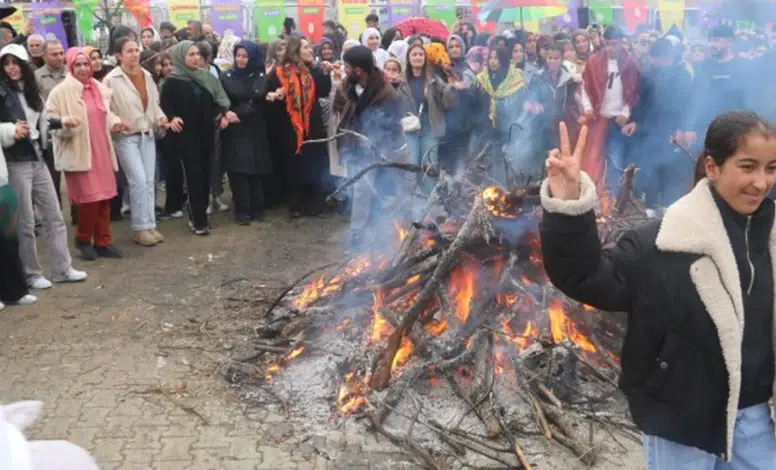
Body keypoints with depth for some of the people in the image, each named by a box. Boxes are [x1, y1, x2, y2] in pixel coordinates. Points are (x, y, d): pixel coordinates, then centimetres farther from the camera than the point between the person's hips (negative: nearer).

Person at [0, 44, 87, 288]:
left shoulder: (31, 91, 12)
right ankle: (31, 274, 13)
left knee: (54, 216, 9)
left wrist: (60, 122, 6)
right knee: (25, 222, 0)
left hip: (37, 160, 7)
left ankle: (62, 268, 17)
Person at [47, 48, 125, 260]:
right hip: (77, 153, -6)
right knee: (89, 199, -9)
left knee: (104, 198, 7)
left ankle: (103, 242, 18)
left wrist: (114, 122, 4)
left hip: (101, 151, 6)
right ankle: (83, 240, 14)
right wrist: (65, 122, -26)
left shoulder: (100, 89, 9)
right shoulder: (61, 92, -7)